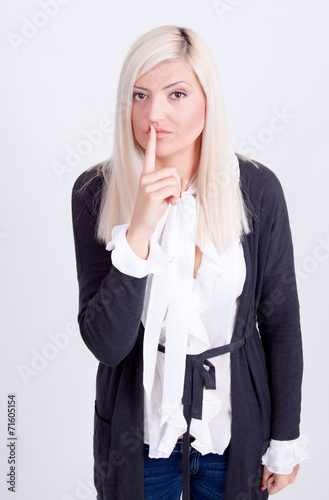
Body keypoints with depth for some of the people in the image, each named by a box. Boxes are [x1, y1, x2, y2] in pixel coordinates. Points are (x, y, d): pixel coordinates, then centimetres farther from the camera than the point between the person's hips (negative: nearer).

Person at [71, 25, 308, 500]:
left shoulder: (257, 188, -13)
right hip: (138, 432, 0)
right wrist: (139, 231, -31)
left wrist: (286, 441, 1)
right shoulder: (96, 192, -15)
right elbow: (106, 344, -19)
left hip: (234, 428, 1)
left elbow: (281, 321, -4)